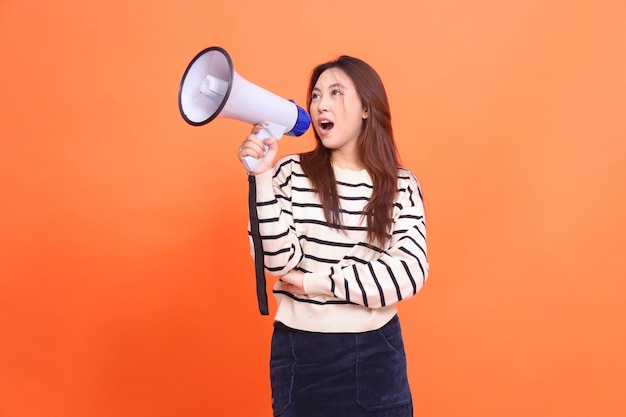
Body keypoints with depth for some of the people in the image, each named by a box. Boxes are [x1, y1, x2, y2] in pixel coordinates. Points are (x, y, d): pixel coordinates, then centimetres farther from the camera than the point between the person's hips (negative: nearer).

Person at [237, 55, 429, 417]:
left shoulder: (401, 185, -2)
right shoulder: (291, 173, -5)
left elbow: (409, 273, -13)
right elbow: (279, 261, -14)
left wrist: (313, 282, -15)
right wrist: (262, 176, -22)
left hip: (377, 352, 1)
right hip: (301, 352, -1)